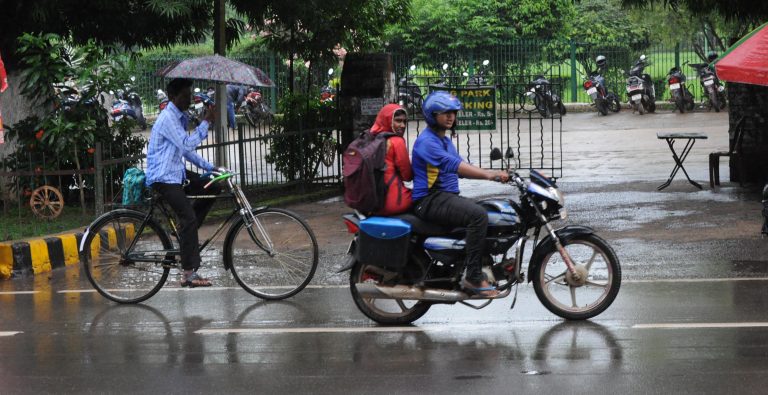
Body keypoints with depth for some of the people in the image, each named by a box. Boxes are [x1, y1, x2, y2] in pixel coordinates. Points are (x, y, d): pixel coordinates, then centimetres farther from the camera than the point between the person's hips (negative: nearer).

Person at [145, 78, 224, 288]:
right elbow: (187, 144, -25)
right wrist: (206, 122, -22)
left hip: (176, 172, 10)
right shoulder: (168, 118, -17)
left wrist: (210, 167, 13)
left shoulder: (180, 117, 14)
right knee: (189, 218, -18)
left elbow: (187, 151, 20)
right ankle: (189, 274, -19)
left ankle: (184, 230, 12)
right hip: (163, 177, -10)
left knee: (213, 188, 6)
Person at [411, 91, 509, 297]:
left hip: (448, 197, 10)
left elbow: (463, 168, 18)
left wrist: (494, 174, 2)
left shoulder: (445, 141, 22)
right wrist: (488, 174, -35)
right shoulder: (426, 141, -13)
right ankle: (473, 277, -29)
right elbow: (452, 164, -27)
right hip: (430, 200, -10)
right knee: (478, 215, -29)